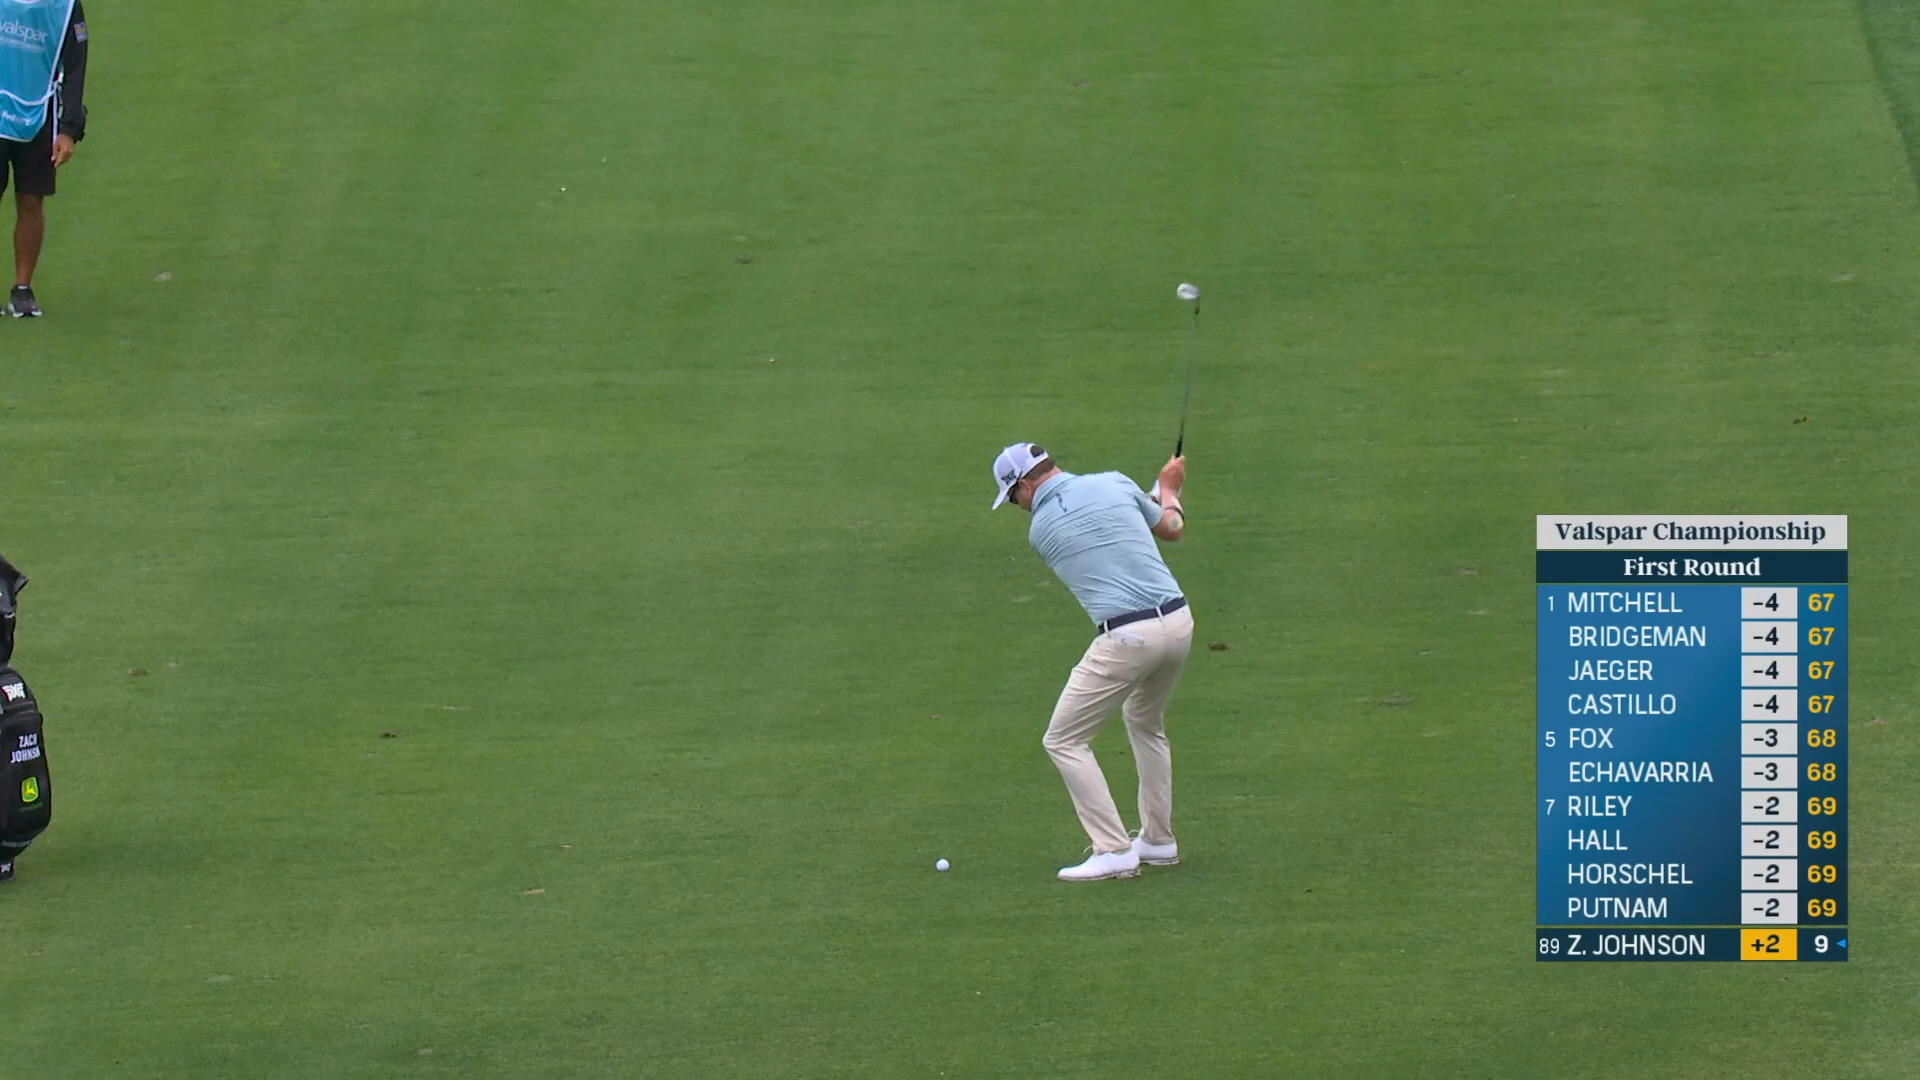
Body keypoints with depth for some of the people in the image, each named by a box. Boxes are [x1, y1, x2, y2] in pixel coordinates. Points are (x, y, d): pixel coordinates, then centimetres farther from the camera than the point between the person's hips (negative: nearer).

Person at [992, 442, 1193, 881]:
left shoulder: (1040, 530, 2)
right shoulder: (1113, 484, 6)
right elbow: (1171, 529, 19)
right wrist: (1169, 490, 42)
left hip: (1127, 637, -6)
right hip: (1178, 622, 6)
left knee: (1064, 741, 5)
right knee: (1145, 723, 31)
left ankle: (1114, 851, -2)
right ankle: (1158, 840, 33)